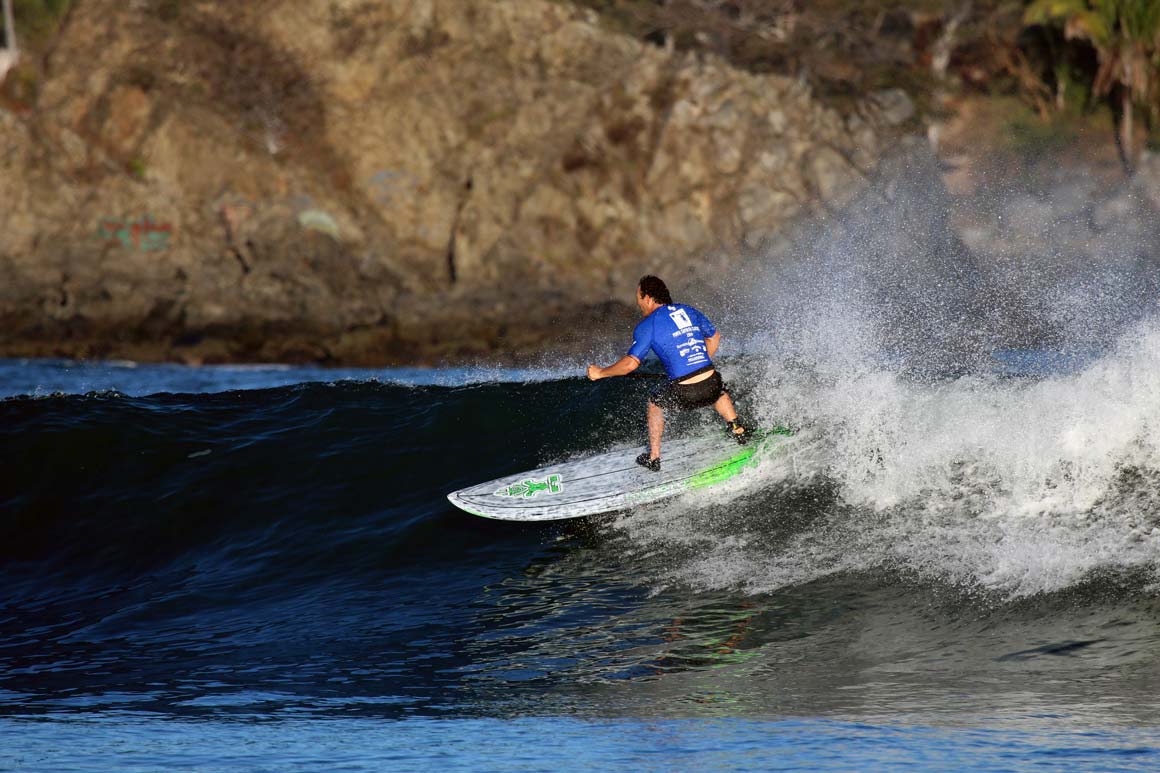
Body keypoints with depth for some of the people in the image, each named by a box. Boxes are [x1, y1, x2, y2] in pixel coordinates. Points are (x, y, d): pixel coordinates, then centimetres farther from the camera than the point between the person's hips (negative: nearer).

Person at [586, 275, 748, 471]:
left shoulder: (647, 325, -2)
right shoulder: (689, 311, 14)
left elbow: (631, 363, -10)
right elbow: (714, 338, 27)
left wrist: (600, 373, 3)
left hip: (683, 394, -4)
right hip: (711, 386, 4)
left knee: (655, 403, 28)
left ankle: (653, 458, 30)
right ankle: (737, 430, 34)